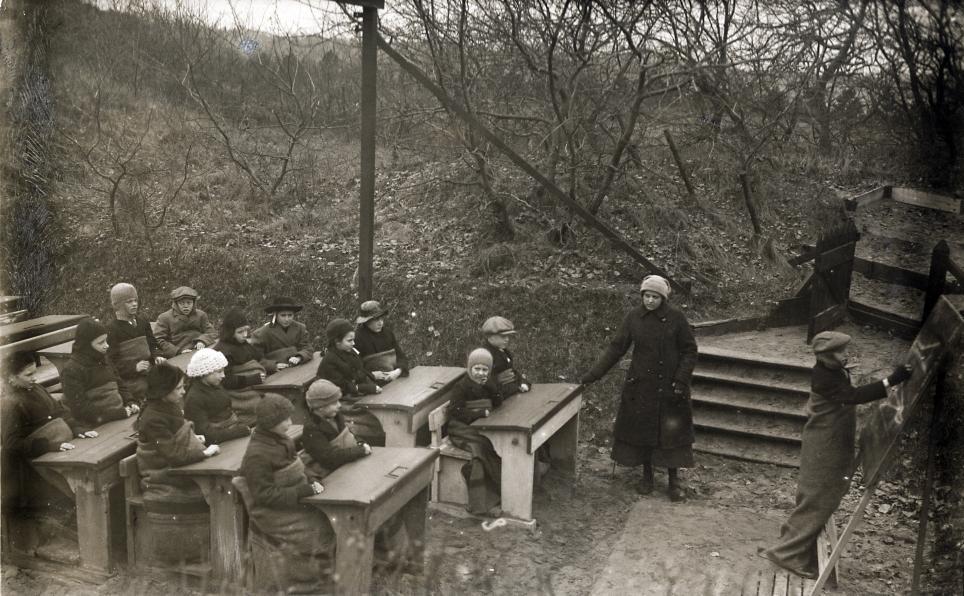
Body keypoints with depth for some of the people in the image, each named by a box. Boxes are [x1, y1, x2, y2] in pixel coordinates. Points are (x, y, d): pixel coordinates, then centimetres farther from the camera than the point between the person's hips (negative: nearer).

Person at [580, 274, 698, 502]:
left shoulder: (676, 318, -8)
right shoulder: (634, 317, -2)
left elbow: (689, 351, -3)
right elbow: (616, 348, 0)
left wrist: (681, 381, -12)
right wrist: (593, 375, -5)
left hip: (669, 387, -2)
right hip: (640, 385, 2)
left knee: (672, 430, 1)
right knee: (641, 429, 8)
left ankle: (674, 480, 14)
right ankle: (647, 476, 24)